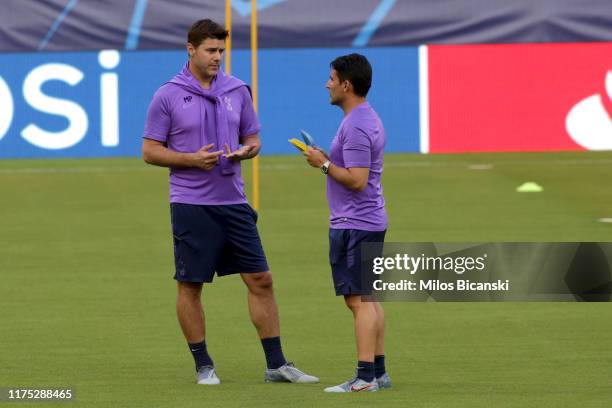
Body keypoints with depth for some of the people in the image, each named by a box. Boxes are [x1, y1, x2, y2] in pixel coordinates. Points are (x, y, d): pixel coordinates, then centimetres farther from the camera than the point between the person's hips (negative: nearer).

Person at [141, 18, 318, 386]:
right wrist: (192, 159, -17)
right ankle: (203, 365, 13)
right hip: (191, 205, -4)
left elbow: (253, 138, 15)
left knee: (260, 280, 2)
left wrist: (246, 151, -9)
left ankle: (276, 364, 7)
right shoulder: (168, 96, -5)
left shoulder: (237, 90, 7)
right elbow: (150, 151, -3)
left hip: (234, 202, 4)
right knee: (190, 286, 1)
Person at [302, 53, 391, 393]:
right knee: (368, 299, 13)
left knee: (359, 300, -11)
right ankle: (378, 372, 16)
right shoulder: (369, 119, 15)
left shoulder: (355, 127, -18)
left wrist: (324, 164, -12)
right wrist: (327, 160, 14)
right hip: (370, 222, 11)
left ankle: (365, 377, -13)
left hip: (354, 225, -11)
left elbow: (357, 180, -23)